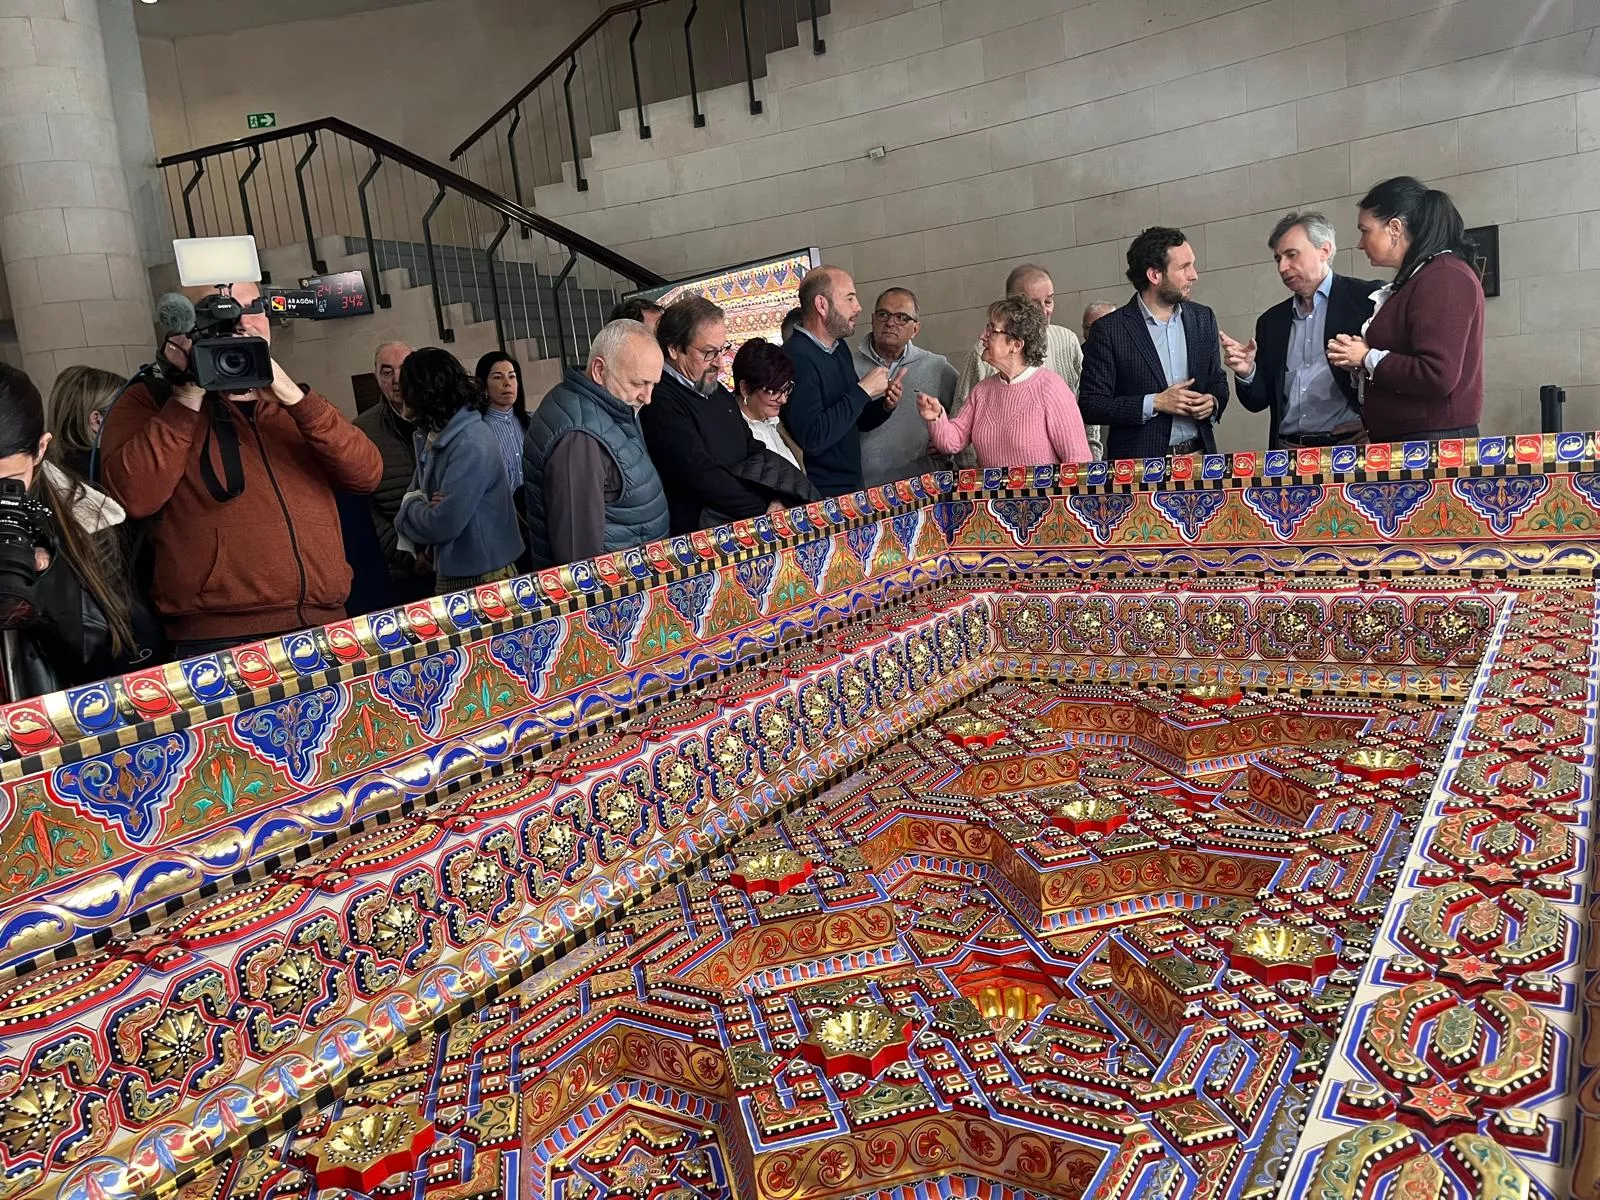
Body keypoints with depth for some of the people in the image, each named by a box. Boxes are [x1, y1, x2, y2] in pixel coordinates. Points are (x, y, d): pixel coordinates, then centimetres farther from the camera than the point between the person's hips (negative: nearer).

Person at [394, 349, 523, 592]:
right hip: (450, 572, 9)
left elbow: (443, 525, -25)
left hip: (483, 576, -8)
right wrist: (418, 505, -12)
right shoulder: (432, 435, 6)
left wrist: (410, 507, -6)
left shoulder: (471, 443, -23)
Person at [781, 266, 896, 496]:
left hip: (851, 486, 8)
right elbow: (812, 438, -27)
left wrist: (884, 406, 1)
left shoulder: (839, 348, 11)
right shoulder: (796, 357, -17)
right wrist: (863, 391, -19)